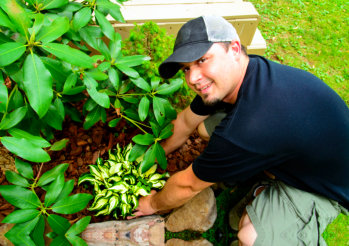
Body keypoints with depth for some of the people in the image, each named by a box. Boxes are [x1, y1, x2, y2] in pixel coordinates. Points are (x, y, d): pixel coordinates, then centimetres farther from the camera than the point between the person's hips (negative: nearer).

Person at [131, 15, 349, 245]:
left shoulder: (248, 130, -42)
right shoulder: (228, 79, -16)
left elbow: (188, 185, -24)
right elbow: (187, 120, 1)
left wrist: (153, 204, -3)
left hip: (328, 186, -7)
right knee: (206, 125, -5)